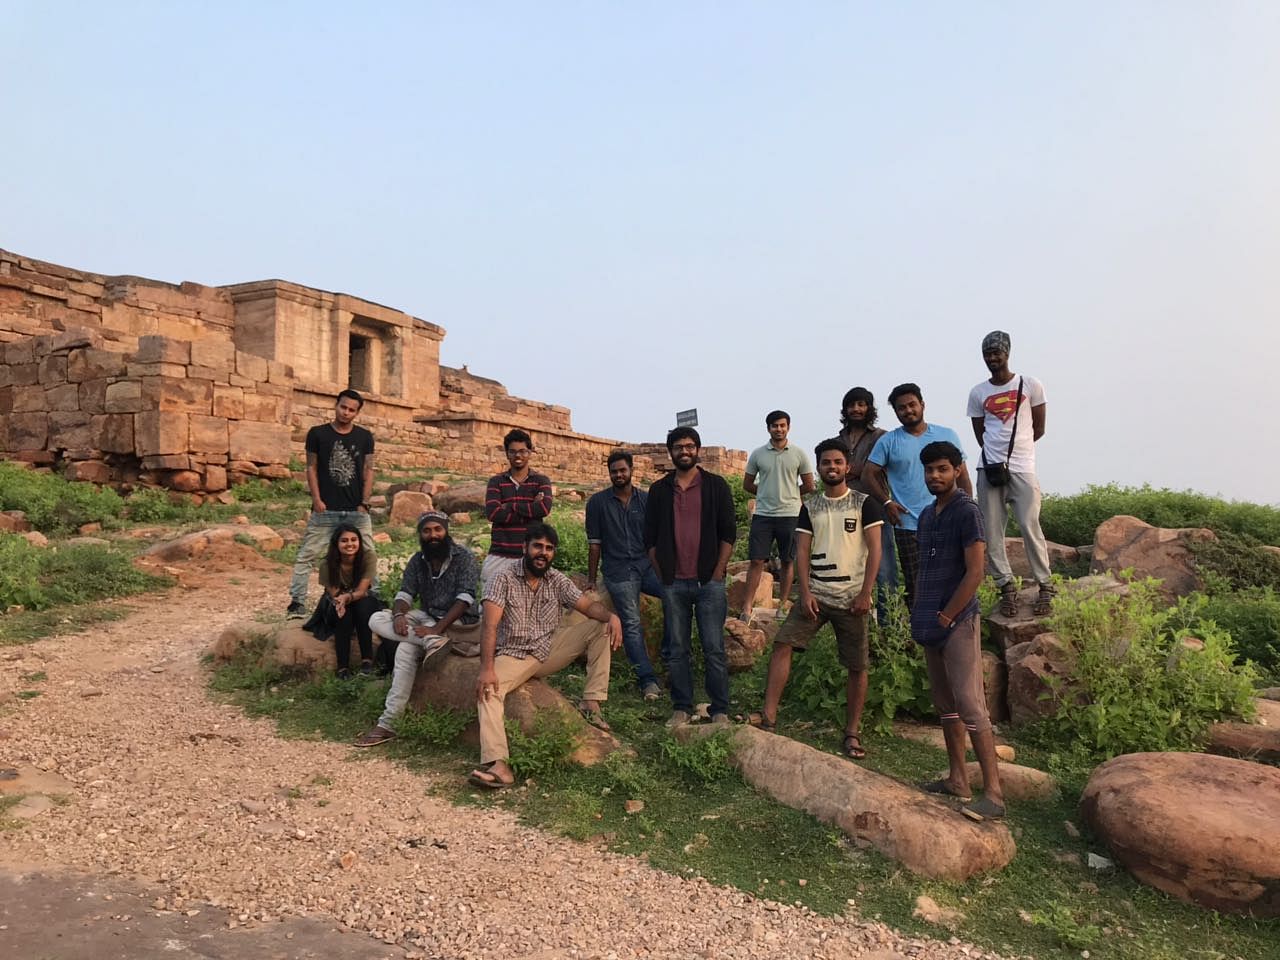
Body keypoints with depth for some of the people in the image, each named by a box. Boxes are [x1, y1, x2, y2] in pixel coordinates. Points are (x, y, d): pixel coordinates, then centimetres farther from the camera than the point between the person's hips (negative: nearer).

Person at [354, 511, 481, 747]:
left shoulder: (464, 557, -10)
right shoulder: (417, 561, 9)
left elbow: (465, 600, -20)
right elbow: (404, 595, 2)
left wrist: (436, 628, -30)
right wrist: (399, 615, -23)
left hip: (459, 624, -7)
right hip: (427, 620, 7)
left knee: (406, 648, -30)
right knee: (377, 620, -16)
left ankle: (387, 723, -27)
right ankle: (435, 641, -30)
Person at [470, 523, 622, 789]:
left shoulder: (557, 580, 1)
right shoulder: (505, 579, -12)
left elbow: (589, 605, -4)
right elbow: (490, 625, -21)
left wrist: (611, 615, -28)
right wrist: (487, 668, -35)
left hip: (550, 650, 4)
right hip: (513, 655, -4)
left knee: (601, 628, -12)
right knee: (487, 689, -33)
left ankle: (591, 702, -14)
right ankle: (498, 764, -45)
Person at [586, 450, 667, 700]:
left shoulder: (646, 500, 10)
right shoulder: (598, 502, 6)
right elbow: (594, 544, 7)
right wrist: (591, 580, 8)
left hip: (648, 565, 2)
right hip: (618, 571, -2)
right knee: (631, 625, -6)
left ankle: (669, 650, -7)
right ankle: (648, 680, 0)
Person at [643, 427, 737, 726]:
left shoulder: (716, 485, 4)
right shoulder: (659, 490, 9)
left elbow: (728, 533, 1)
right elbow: (650, 538, 11)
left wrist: (717, 573, -5)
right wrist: (662, 574, 4)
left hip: (709, 581, -2)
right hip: (673, 583, 2)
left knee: (714, 649, -1)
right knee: (677, 649, 7)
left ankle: (720, 710, 9)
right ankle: (681, 708, 17)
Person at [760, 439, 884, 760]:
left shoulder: (864, 503, 0)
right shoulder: (809, 507, 9)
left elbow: (874, 550, -4)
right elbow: (802, 551, 5)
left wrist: (865, 594, -12)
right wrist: (805, 593, -6)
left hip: (851, 598, -2)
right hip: (815, 594, 3)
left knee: (857, 666, 2)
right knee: (782, 644, -12)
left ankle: (853, 732, 16)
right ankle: (769, 716, -9)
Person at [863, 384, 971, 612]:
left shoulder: (947, 435, 9)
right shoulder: (888, 442, 4)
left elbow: (962, 475, 10)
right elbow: (869, 474, 4)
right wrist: (886, 501, -8)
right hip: (908, 527, -1)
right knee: (915, 586, 4)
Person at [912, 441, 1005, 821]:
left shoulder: (967, 512, -11)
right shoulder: (926, 515, 14)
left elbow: (975, 572, -16)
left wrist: (945, 616, -14)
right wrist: (918, 614, 13)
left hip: (957, 623, -9)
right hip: (931, 625, 9)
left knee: (970, 704, -10)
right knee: (944, 702, 13)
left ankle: (993, 793, -6)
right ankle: (958, 779, 22)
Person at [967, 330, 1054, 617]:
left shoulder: (1030, 385, 5)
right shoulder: (978, 393, 10)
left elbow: (1038, 429, 8)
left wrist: (1014, 450, 7)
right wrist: (996, 454, 2)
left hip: (1022, 467, -3)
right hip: (990, 468, 3)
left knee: (1030, 527, -8)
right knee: (991, 532, 0)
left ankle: (1046, 587, 4)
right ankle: (1007, 586, 10)